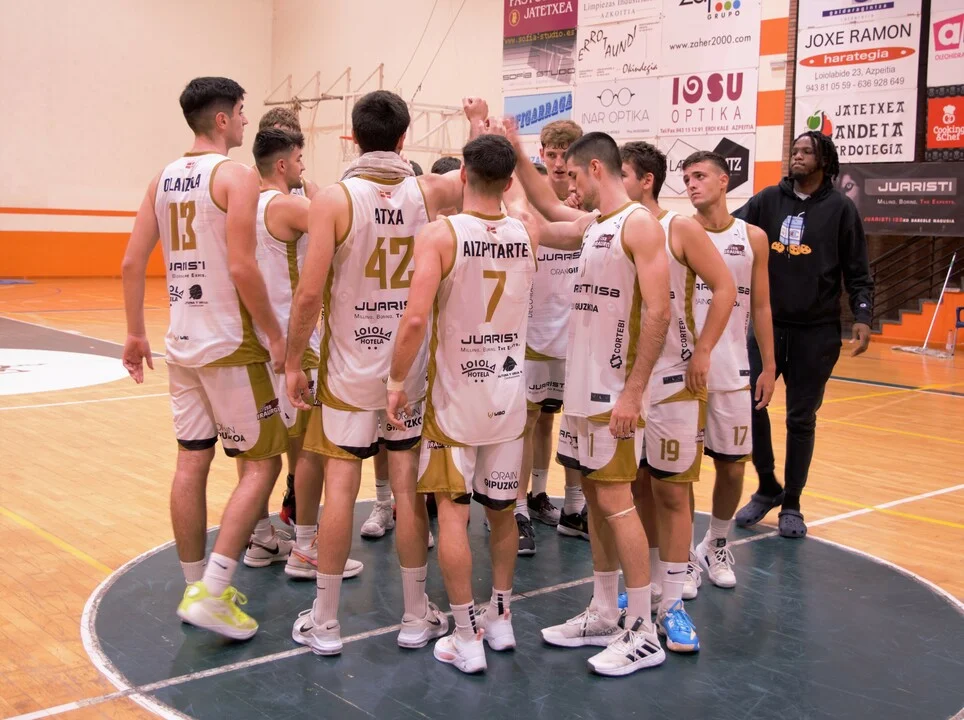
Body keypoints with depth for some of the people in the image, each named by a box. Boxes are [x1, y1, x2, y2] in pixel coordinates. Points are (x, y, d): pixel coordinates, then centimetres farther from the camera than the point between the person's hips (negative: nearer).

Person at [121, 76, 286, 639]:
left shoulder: (164, 178, 10)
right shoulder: (236, 175, -12)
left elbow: (132, 262, 8)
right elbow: (241, 267, -20)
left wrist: (136, 333, 16)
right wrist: (275, 334, -12)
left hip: (183, 342, 8)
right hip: (231, 344, -7)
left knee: (192, 461, 12)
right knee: (262, 462, 1)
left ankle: (196, 587, 21)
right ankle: (212, 594, -5)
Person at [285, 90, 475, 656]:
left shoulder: (334, 199, -10)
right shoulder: (429, 193, -2)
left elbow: (309, 295, -13)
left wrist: (293, 362, -2)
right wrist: (480, 125, 34)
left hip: (350, 369, -2)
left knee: (340, 487, 5)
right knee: (408, 488, 9)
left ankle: (324, 621, 15)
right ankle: (417, 616, 20)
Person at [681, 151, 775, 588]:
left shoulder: (753, 238, 4)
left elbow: (760, 307, 9)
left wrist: (769, 366, 7)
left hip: (731, 370, 2)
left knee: (732, 465, 8)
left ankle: (716, 546, 29)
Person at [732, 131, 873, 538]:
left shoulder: (840, 208, 0)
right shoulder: (768, 200, 6)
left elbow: (857, 272, 1)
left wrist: (863, 315, -10)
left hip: (817, 331, -2)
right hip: (767, 324, 2)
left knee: (801, 419, 6)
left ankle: (791, 504, 20)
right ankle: (767, 489, 20)